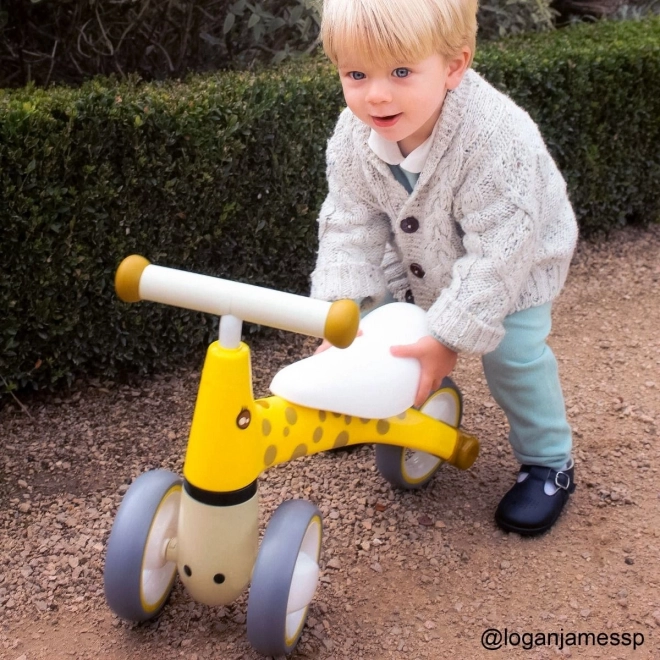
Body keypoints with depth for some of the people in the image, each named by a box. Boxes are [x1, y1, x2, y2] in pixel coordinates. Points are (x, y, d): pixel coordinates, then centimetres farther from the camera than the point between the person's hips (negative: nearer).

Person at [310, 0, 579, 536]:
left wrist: (449, 335, -37)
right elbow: (349, 226, -18)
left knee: (511, 352, -16)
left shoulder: (497, 139, -42)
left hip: (514, 261, -5)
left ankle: (549, 464, 8)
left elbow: (496, 253, -38)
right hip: (423, 259, 5)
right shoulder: (353, 136, -25)